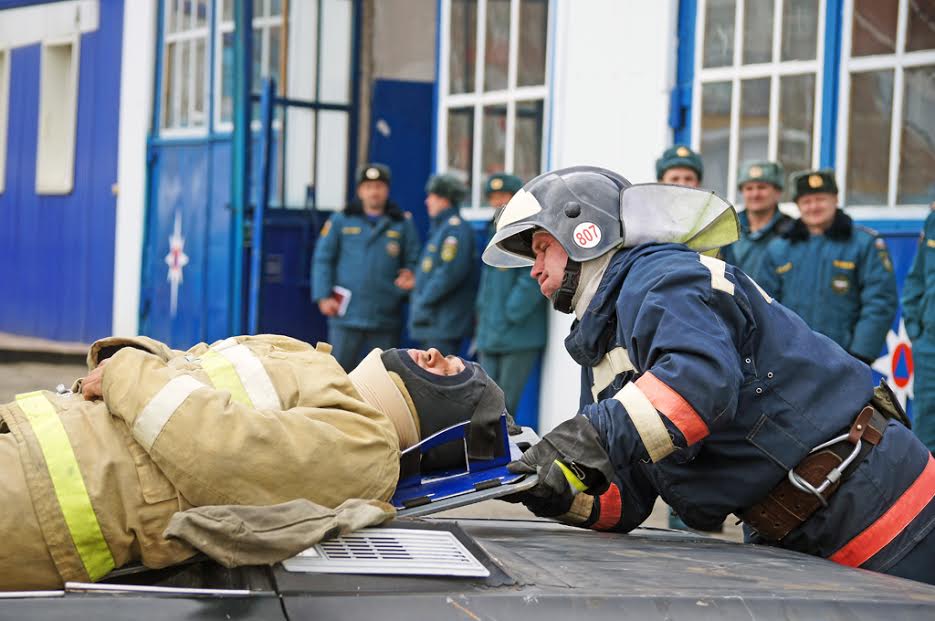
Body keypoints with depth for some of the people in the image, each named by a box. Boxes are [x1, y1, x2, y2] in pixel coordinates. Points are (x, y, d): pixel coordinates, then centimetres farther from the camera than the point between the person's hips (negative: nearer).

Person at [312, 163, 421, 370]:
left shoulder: (402, 224, 11)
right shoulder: (341, 221, 9)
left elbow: (412, 262, 13)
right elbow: (322, 259, 7)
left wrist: (409, 278, -10)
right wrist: (324, 296, -3)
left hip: (385, 319, 1)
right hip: (346, 315, -1)